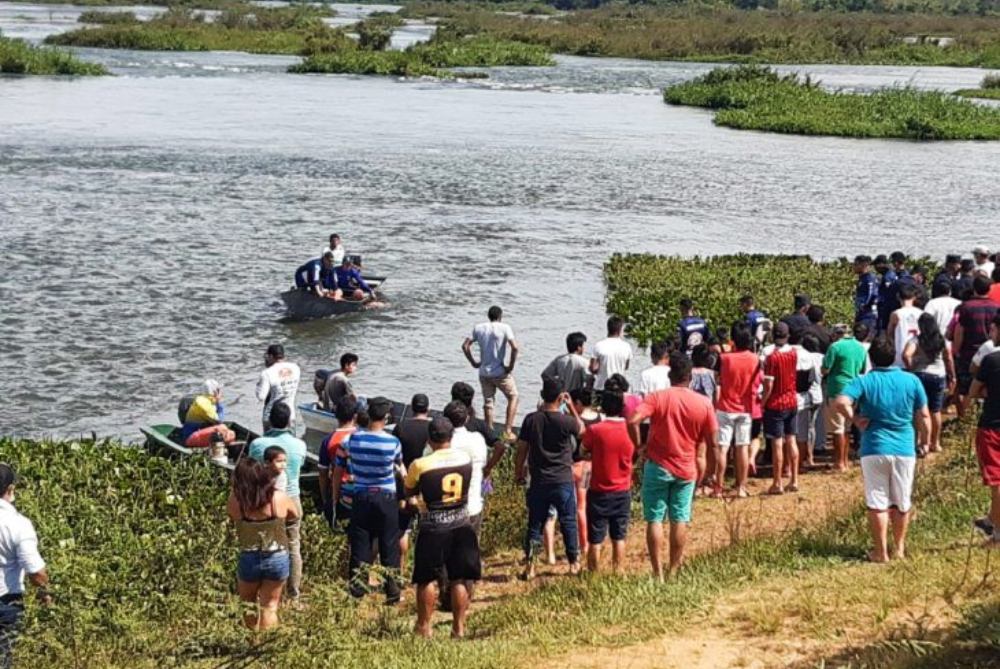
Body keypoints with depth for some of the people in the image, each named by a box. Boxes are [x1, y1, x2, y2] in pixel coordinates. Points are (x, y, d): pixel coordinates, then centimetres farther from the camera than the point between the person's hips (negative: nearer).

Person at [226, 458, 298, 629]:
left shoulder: (235, 500, -15)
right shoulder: (279, 497, -12)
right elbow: (296, 515, 7)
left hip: (249, 559, 0)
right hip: (278, 559, 0)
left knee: (247, 606, 22)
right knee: (269, 607, 13)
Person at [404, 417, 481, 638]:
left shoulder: (420, 465, -14)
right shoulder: (466, 459, -3)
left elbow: (409, 491, 4)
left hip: (433, 528, -3)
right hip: (462, 525, 3)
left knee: (427, 578, 9)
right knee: (460, 579, 9)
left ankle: (424, 627, 17)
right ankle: (458, 626, 13)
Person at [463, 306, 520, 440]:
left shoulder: (478, 328, 5)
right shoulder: (504, 328, -8)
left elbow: (465, 346, 4)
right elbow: (515, 348, -19)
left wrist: (473, 362, 10)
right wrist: (511, 366, -9)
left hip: (484, 372, 4)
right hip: (500, 372, -4)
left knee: (488, 402, 13)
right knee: (513, 397, 12)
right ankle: (507, 430, 2)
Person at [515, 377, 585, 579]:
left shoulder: (531, 420, -6)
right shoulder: (565, 421, -13)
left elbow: (522, 449, 0)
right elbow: (581, 428, 9)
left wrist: (519, 470, 14)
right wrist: (571, 406, 12)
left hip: (538, 482, 2)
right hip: (563, 481, -2)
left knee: (535, 524, 9)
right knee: (568, 523, 13)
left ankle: (529, 566, 7)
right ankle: (574, 563, 21)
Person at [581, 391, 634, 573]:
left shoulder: (595, 430, -14)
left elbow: (584, 453, -1)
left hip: (599, 492, -3)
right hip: (623, 492, 3)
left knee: (595, 539, 4)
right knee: (619, 537, 12)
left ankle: (594, 575, 7)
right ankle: (617, 573, 14)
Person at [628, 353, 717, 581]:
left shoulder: (658, 398, -10)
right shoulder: (704, 403, -3)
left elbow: (632, 421, -23)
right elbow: (712, 441, -3)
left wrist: (639, 447, -8)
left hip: (658, 466, -2)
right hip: (686, 469, 2)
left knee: (655, 520, 3)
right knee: (680, 520, 11)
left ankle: (658, 574, 1)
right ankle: (674, 571, 17)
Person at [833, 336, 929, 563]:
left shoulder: (864, 381, -8)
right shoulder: (912, 381, -1)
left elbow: (840, 402, -24)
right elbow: (924, 417, 3)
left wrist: (855, 419, -8)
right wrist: (925, 443, 16)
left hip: (874, 450, -2)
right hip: (905, 450, 2)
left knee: (877, 503, 6)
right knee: (902, 502, 14)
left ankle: (881, 552, 9)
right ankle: (899, 548, 22)